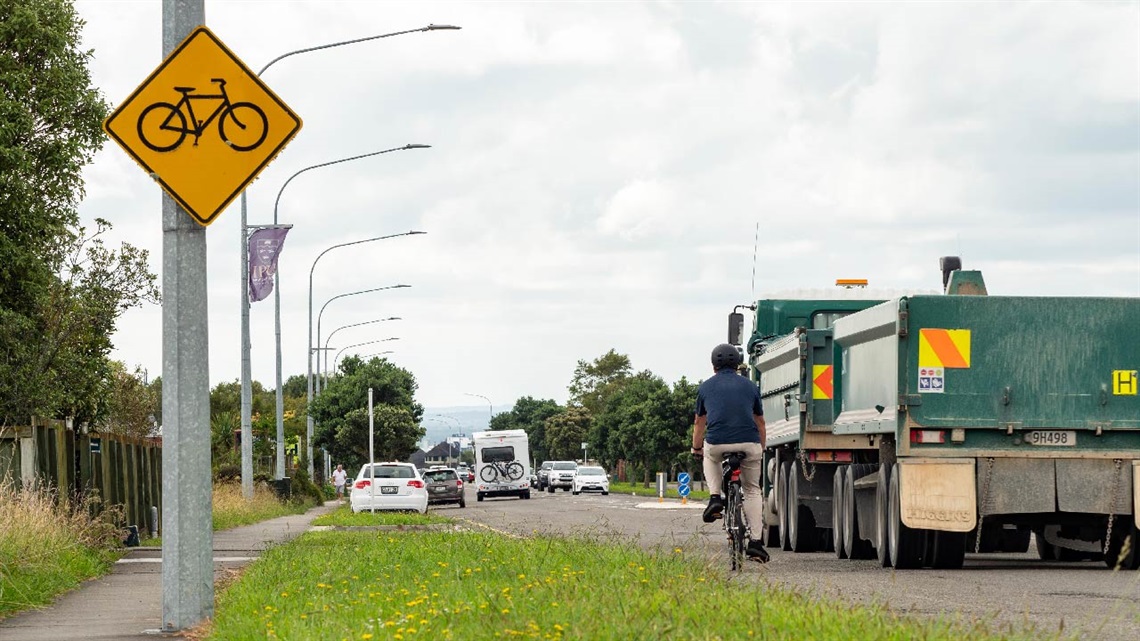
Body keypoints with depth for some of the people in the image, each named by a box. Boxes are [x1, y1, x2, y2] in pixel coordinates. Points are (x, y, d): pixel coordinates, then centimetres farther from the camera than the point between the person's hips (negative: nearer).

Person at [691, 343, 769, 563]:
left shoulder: (706, 387, 15)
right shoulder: (750, 386, 16)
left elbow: (699, 423, 26)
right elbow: (760, 423, 26)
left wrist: (696, 448, 43)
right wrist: (762, 450, 41)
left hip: (717, 444, 0)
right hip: (749, 444, 0)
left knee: (710, 457, 36)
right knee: (752, 490, 17)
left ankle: (715, 497, 15)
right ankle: (755, 542, 8)